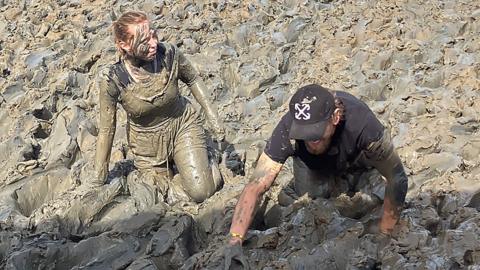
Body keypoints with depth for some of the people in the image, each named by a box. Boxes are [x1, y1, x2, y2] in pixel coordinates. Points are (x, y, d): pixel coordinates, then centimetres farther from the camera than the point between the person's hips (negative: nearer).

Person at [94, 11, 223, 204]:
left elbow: (193, 80, 0)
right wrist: (99, 179, -10)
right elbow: (106, 129, -16)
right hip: (147, 142, 0)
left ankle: (202, 158, 24)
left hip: (183, 126, 0)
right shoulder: (111, 79, -28)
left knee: (201, 192, -9)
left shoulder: (169, 54, -24)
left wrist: (212, 115, -4)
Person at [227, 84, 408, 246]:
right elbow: (255, 187, -41)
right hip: (313, 164, -1)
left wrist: (383, 234, -36)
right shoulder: (288, 129, -41)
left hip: (356, 158, 1)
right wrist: (235, 241, -51)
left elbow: (397, 179, -35)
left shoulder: (361, 122, -44)